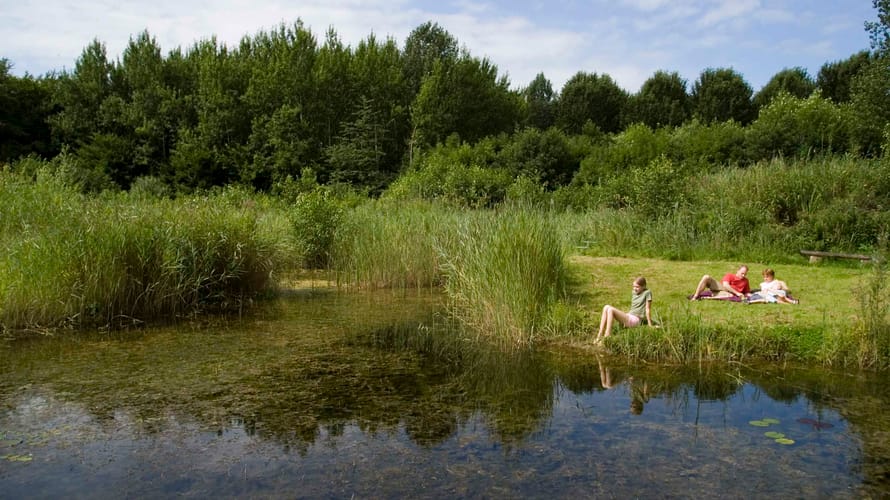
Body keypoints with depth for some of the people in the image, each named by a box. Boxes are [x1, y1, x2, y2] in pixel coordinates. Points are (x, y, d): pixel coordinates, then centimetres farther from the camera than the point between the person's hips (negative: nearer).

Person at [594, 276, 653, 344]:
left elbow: (648, 309, -6)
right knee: (606, 307, -10)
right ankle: (600, 335, -17)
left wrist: (650, 325, -4)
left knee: (610, 310, -24)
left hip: (635, 321, -8)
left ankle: (607, 337, -26)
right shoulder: (634, 293, 16)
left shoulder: (647, 292, -4)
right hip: (628, 317, 8)